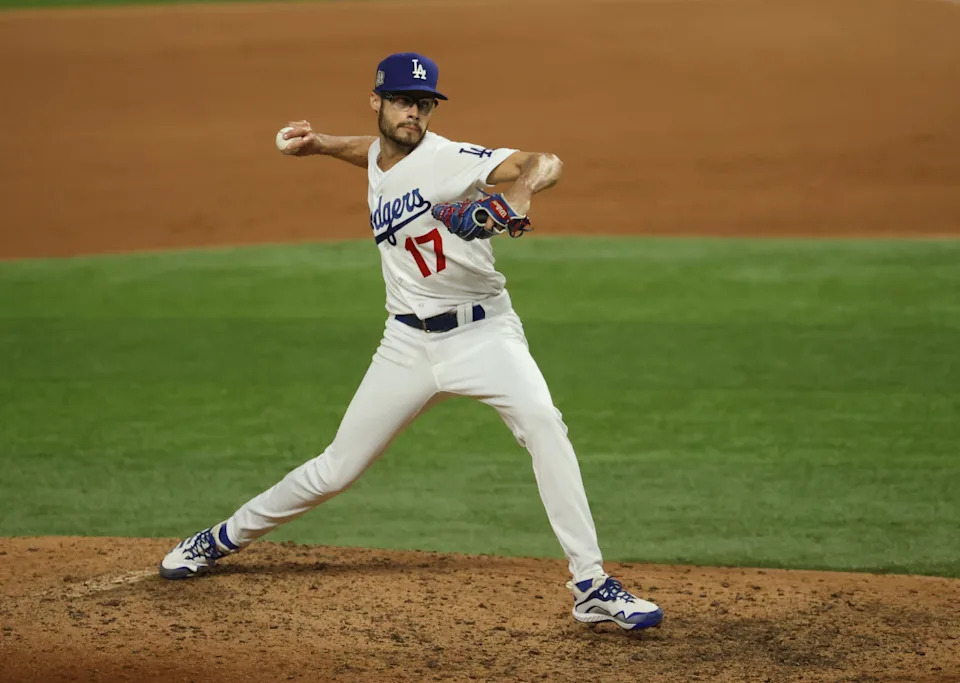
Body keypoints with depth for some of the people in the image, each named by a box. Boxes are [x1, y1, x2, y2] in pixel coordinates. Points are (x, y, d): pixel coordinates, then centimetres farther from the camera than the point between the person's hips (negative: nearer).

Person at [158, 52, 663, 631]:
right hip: (409, 344, 5)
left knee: (543, 423, -32)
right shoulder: (378, 161, 7)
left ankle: (592, 586, -30)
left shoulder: (451, 160, -14)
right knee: (336, 470, 10)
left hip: (483, 333, -5)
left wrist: (519, 192, -51)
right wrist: (321, 144, 19)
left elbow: (547, 164, -29)